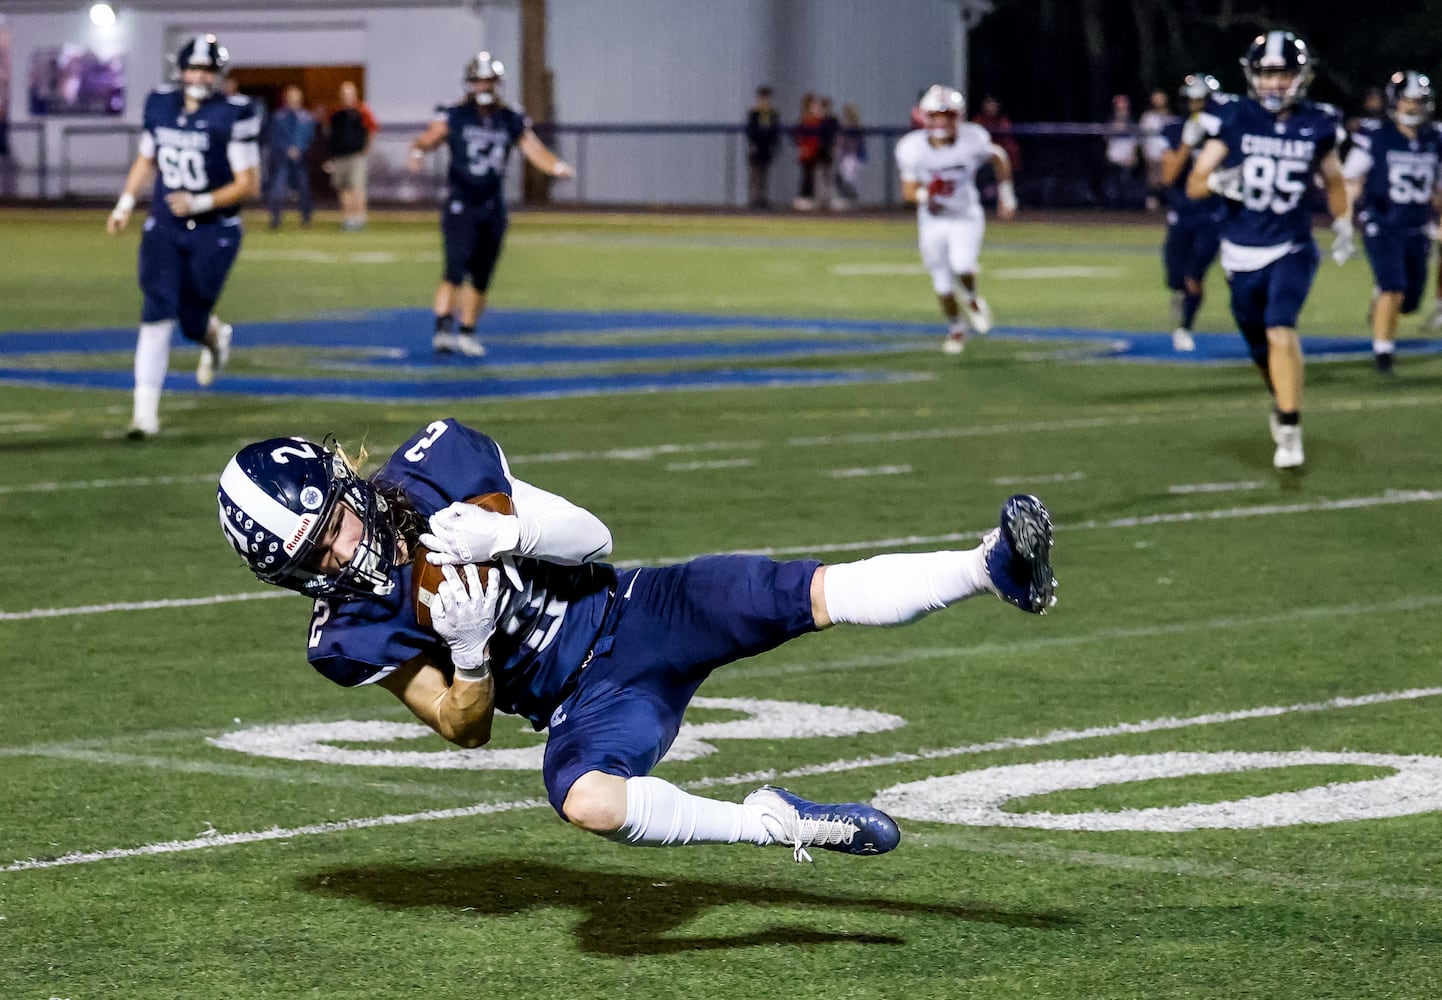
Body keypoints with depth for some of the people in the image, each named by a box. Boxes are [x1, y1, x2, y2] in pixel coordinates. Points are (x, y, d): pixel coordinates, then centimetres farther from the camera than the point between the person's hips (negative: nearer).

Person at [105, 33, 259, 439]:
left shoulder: (233, 115, -14)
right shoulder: (161, 105, 2)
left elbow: (249, 185, -13)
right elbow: (146, 158, 19)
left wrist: (200, 203, -23)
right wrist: (125, 203, 10)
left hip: (214, 232, -3)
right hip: (164, 227, 3)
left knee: (192, 322, 2)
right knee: (158, 312, -10)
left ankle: (215, 335, 42)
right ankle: (145, 409, -8)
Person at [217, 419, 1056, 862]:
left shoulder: (437, 466, -6)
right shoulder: (351, 635, -8)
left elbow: (592, 540, -3)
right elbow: (467, 729, -4)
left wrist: (505, 530, -23)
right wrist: (468, 649, -24)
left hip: (636, 612, 2)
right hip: (590, 704, -2)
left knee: (818, 594, -22)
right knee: (584, 798, -36)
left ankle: (993, 569, -25)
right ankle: (777, 824, -23)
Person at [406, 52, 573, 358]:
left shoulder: (511, 121, 5)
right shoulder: (454, 117, -4)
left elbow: (536, 151, 2)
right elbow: (427, 140, -11)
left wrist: (558, 167, -17)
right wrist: (417, 152, -34)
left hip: (492, 209, 4)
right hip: (460, 206, -4)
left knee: (481, 277, 9)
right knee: (456, 267, -19)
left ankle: (467, 333, 21)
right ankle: (443, 329, -22)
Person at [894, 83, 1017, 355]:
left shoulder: (973, 140, -18)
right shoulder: (913, 147, -18)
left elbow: (998, 157, 3)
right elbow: (908, 189, -9)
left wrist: (1005, 193, 7)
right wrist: (924, 195, -31)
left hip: (966, 217, -1)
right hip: (932, 221, 1)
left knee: (962, 266, -25)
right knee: (942, 283, 7)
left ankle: (972, 299, 10)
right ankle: (956, 328, 34)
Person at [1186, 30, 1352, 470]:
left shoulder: (1316, 124, -1)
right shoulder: (1233, 120, -4)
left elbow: (1333, 180, 18)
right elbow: (1194, 184, -3)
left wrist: (1343, 226, 11)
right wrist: (1218, 181, -23)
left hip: (1292, 251, -1)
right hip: (1242, 253, 1)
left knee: (1280, 332, -22)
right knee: (1261, 349, 13)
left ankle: (1290, 431, -13)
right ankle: (1282, 397, 44)